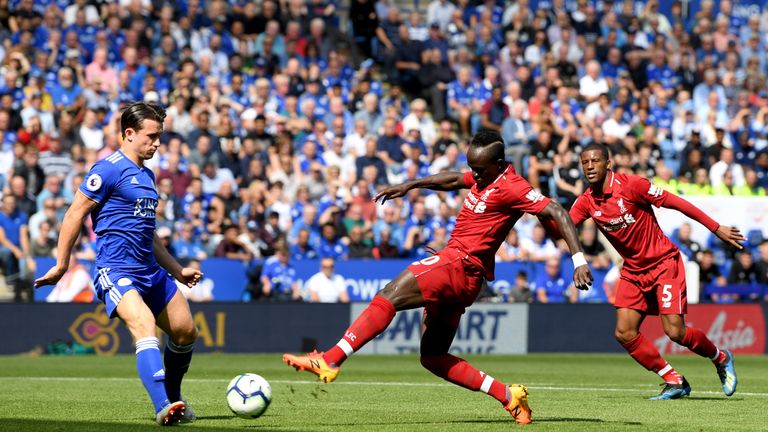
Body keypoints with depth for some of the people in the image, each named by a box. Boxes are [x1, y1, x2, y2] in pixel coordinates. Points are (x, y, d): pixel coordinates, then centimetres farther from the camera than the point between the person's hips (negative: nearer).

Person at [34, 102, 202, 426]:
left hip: (150, 270, 9)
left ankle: (173, 399, 32)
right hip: (116, 271, -9)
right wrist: (61, 265, -8)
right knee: (144, 326, -29)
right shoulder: (110, 169, -9)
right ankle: (163, 409, -42)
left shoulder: (146, 175, 18)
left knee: (185, 331, 10)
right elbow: (75, 214, -8)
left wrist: (177, 270, 31)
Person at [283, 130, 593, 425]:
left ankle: (329, 360, -25)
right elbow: (452, 180, 35)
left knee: (387, 299, -19)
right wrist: (410, 185, 33)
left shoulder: (510, 187, -11)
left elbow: (557, 212, -15)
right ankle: (508, 395, 8)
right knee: (432, 358, 10)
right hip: (458, 274, 11)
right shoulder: (483, 177, 16)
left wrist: (578, 260, -22)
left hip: (460, 265, -11)